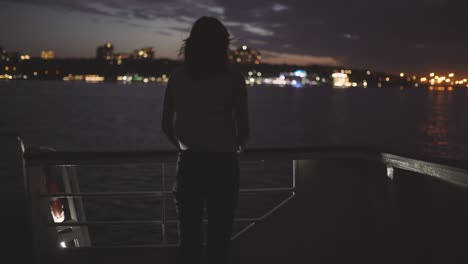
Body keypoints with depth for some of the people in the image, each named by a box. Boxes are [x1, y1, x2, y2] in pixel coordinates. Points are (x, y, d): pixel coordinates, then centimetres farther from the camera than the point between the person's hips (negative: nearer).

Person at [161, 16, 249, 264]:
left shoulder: (177, 78, 2)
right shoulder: (233, 79, -5)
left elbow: (167, 125, 7)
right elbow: (243, 128, -4)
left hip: (189, 163, 2)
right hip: (223, 165, -2)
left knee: (188, 236, 12)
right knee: (219, 237, 7)